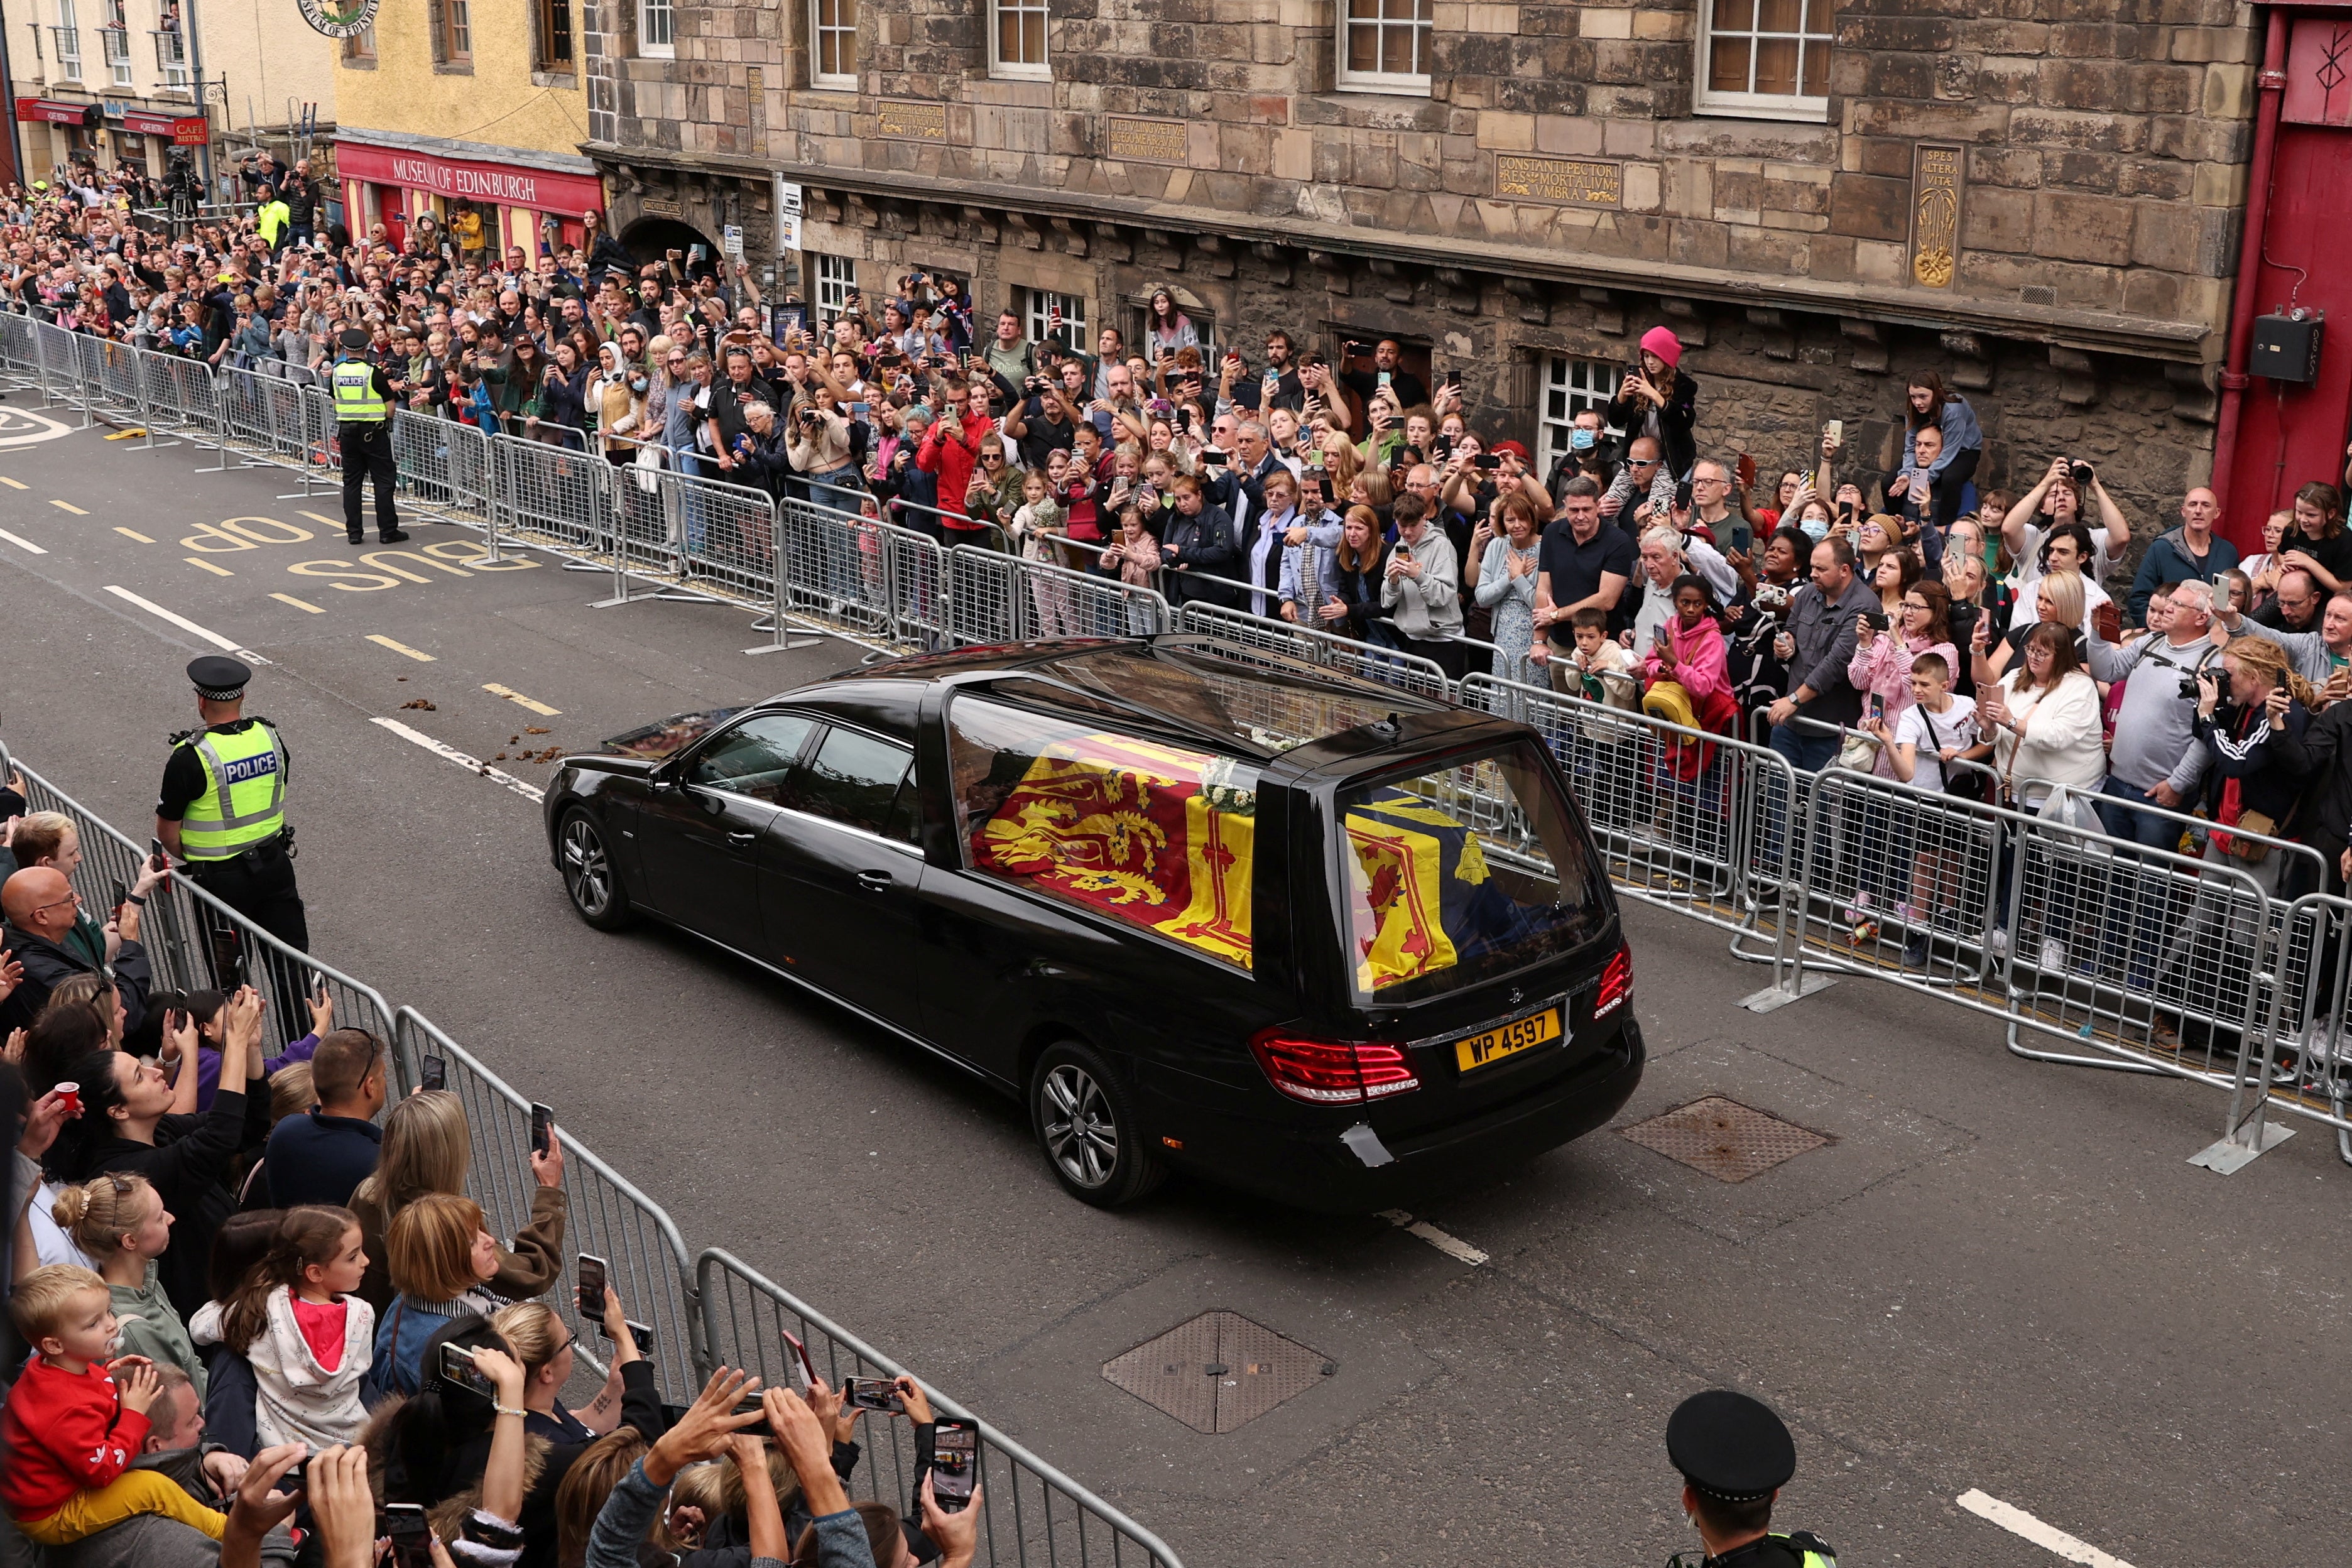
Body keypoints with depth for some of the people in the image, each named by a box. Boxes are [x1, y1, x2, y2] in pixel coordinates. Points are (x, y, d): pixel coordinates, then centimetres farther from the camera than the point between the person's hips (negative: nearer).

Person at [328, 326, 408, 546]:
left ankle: (354, 532, 8)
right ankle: (388, 531, 1)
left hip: (347, 431, 4)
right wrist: (387, 420, 11)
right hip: (374, 431, -4)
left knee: (351, 481, 9)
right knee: (384, 480, 2)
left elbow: (335, 400, 12)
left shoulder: (336, 372, 0)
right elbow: (390, 405, -9)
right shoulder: (373, 372, -12)